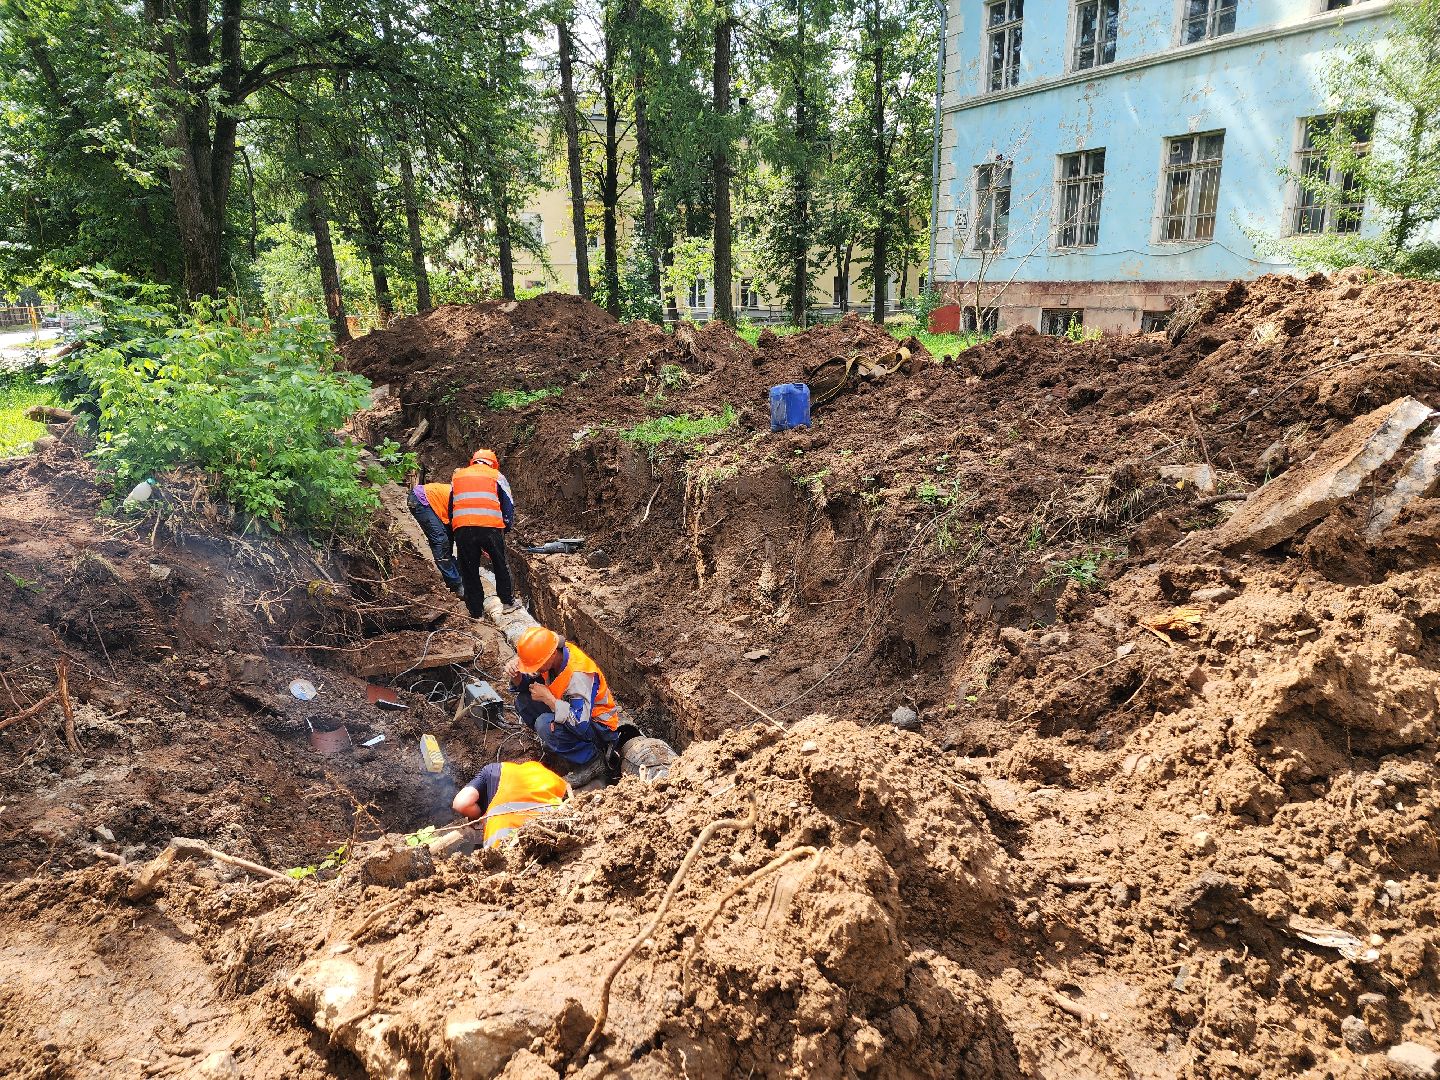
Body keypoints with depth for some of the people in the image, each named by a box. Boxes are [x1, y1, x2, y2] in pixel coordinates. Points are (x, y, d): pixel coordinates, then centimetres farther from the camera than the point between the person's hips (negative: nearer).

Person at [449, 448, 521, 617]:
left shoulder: (457, 475, 24)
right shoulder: (497, 476, 17)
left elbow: (451, 506, 23)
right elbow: (508, 505, 10)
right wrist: (506, 526, 19)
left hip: (462, 529, 1)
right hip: (491, 527, -1)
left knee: (469, 571, 11)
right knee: (500, 565, 18)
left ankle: (477, 612, 16)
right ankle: (508, 602, 28)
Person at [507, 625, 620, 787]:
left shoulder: (578, 675, -35)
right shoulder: (551, 657, -11)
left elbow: (581, 724, -41)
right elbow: (527, 686, 5)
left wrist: (548, 698, -34)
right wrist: (516, 676, -20)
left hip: (598, 725, -8)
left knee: (545, 724, -33)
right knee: (522, 701, -5)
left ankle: (593, 762, -15)